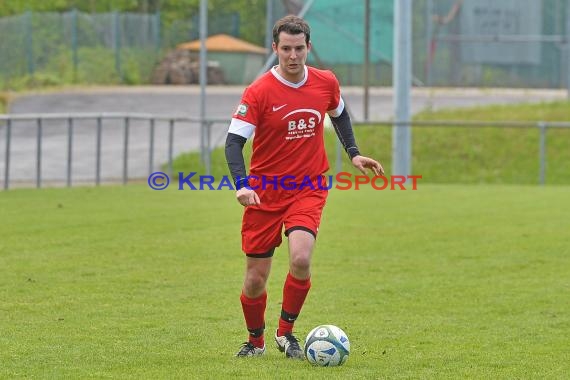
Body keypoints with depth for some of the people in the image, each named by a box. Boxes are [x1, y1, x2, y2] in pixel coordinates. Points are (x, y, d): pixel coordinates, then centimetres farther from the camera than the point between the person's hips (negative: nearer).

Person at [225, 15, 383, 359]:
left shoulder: (326, 83, -2)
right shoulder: (259, 92, -13)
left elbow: (339, 113, 21)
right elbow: (234, 140, -15)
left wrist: (353, 152, 11)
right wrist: (241, 184, -30)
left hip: (309, 189, 1)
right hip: (265, 192, -1)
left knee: (301, 259, -24)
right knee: (256, 278, 3)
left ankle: (286, 331, -1)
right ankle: (256, 341, 30)